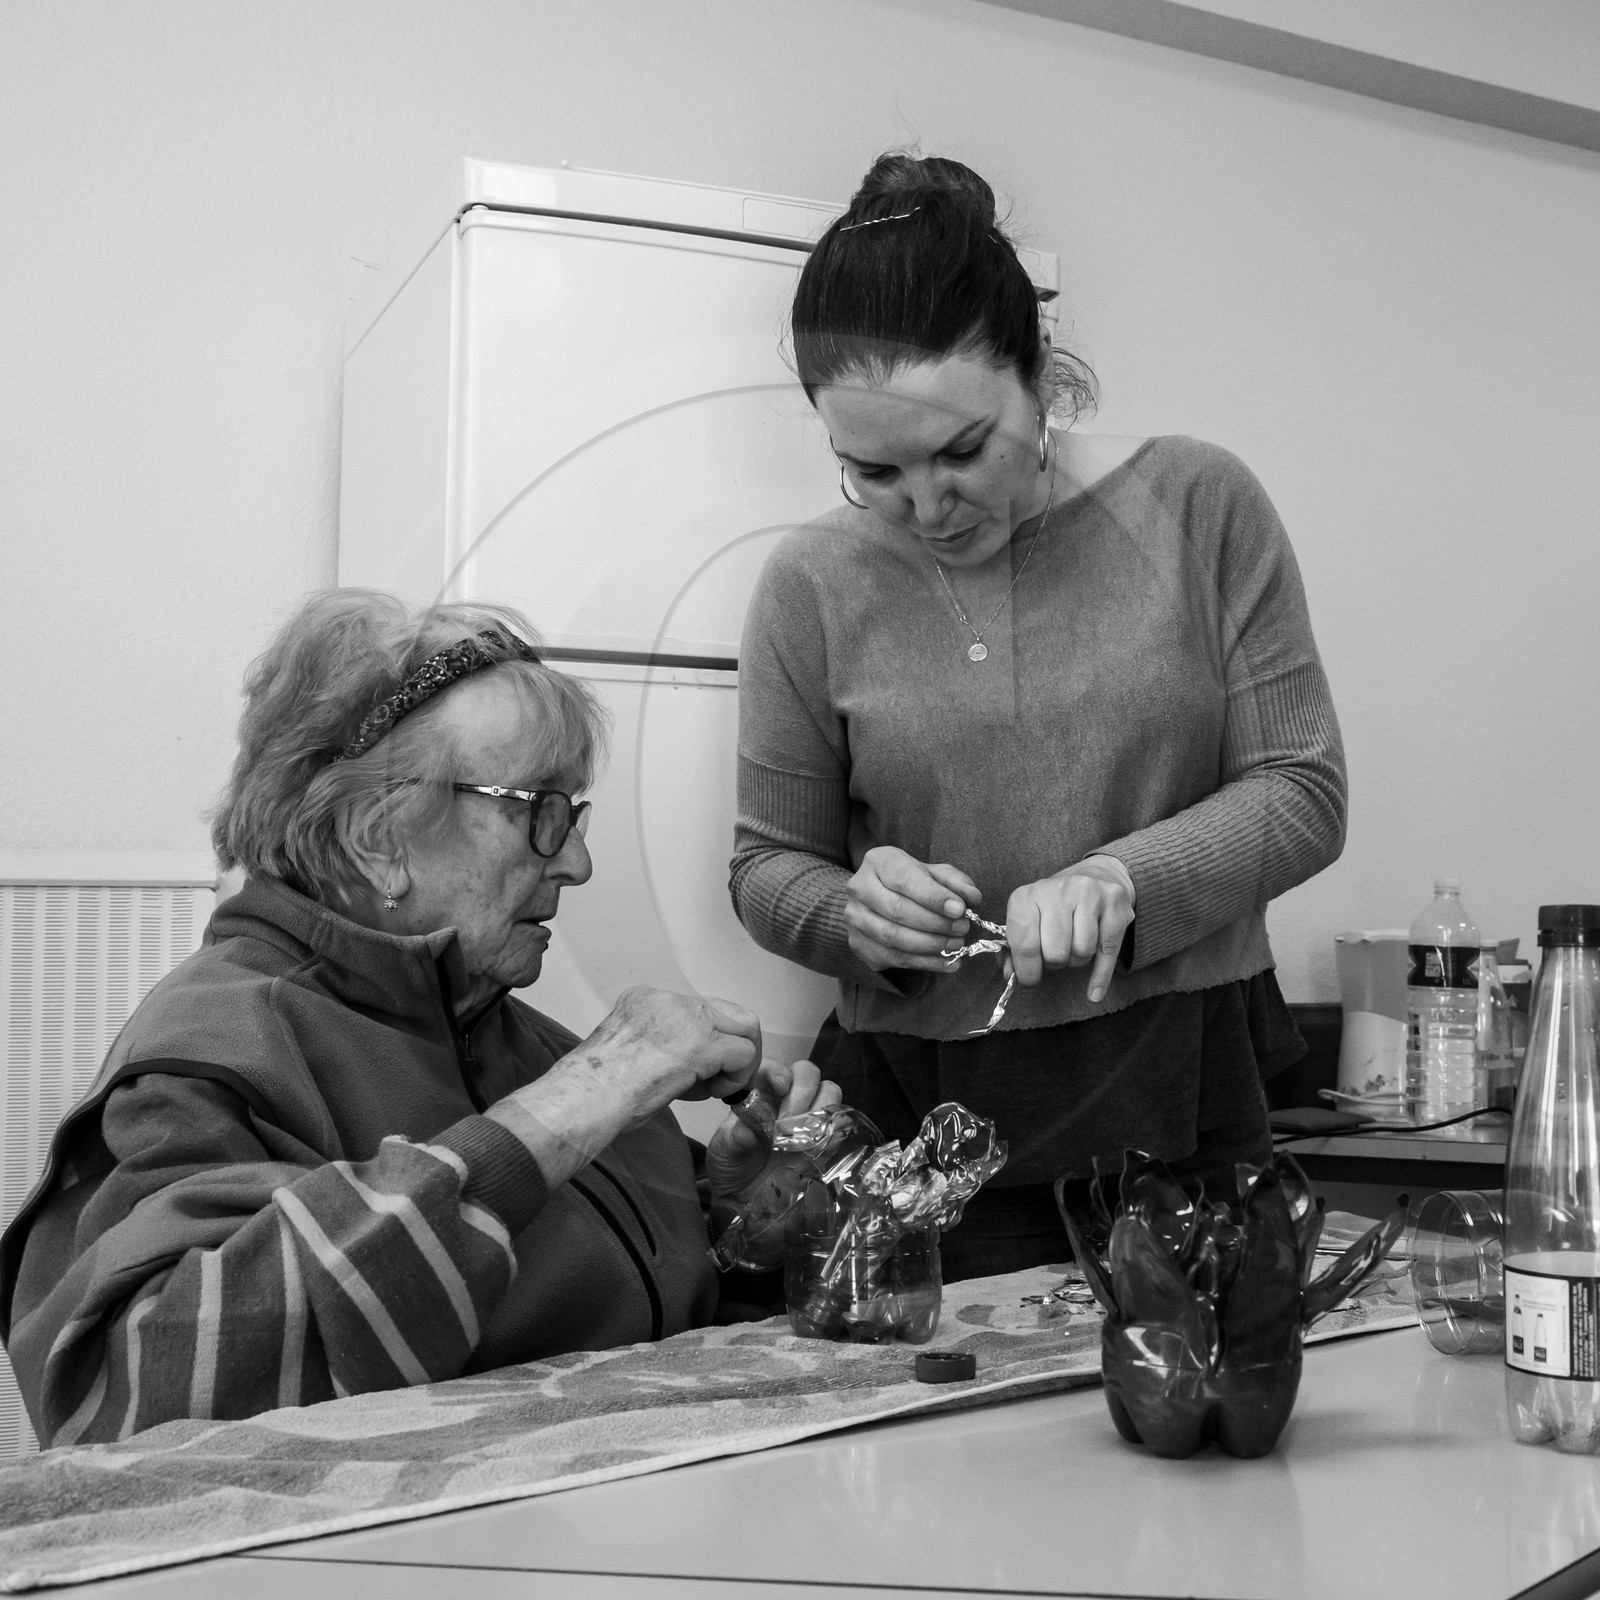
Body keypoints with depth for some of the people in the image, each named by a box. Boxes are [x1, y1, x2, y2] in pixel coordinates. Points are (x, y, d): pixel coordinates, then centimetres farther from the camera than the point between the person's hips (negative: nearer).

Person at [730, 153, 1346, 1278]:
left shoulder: (1199, 504, -3)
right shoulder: (814, 584, -2)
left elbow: (1305, 795, -3)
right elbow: (767, 868, 6)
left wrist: (1124, 878, -19)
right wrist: (853, 912, -16)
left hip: (1185, 1099, 1)